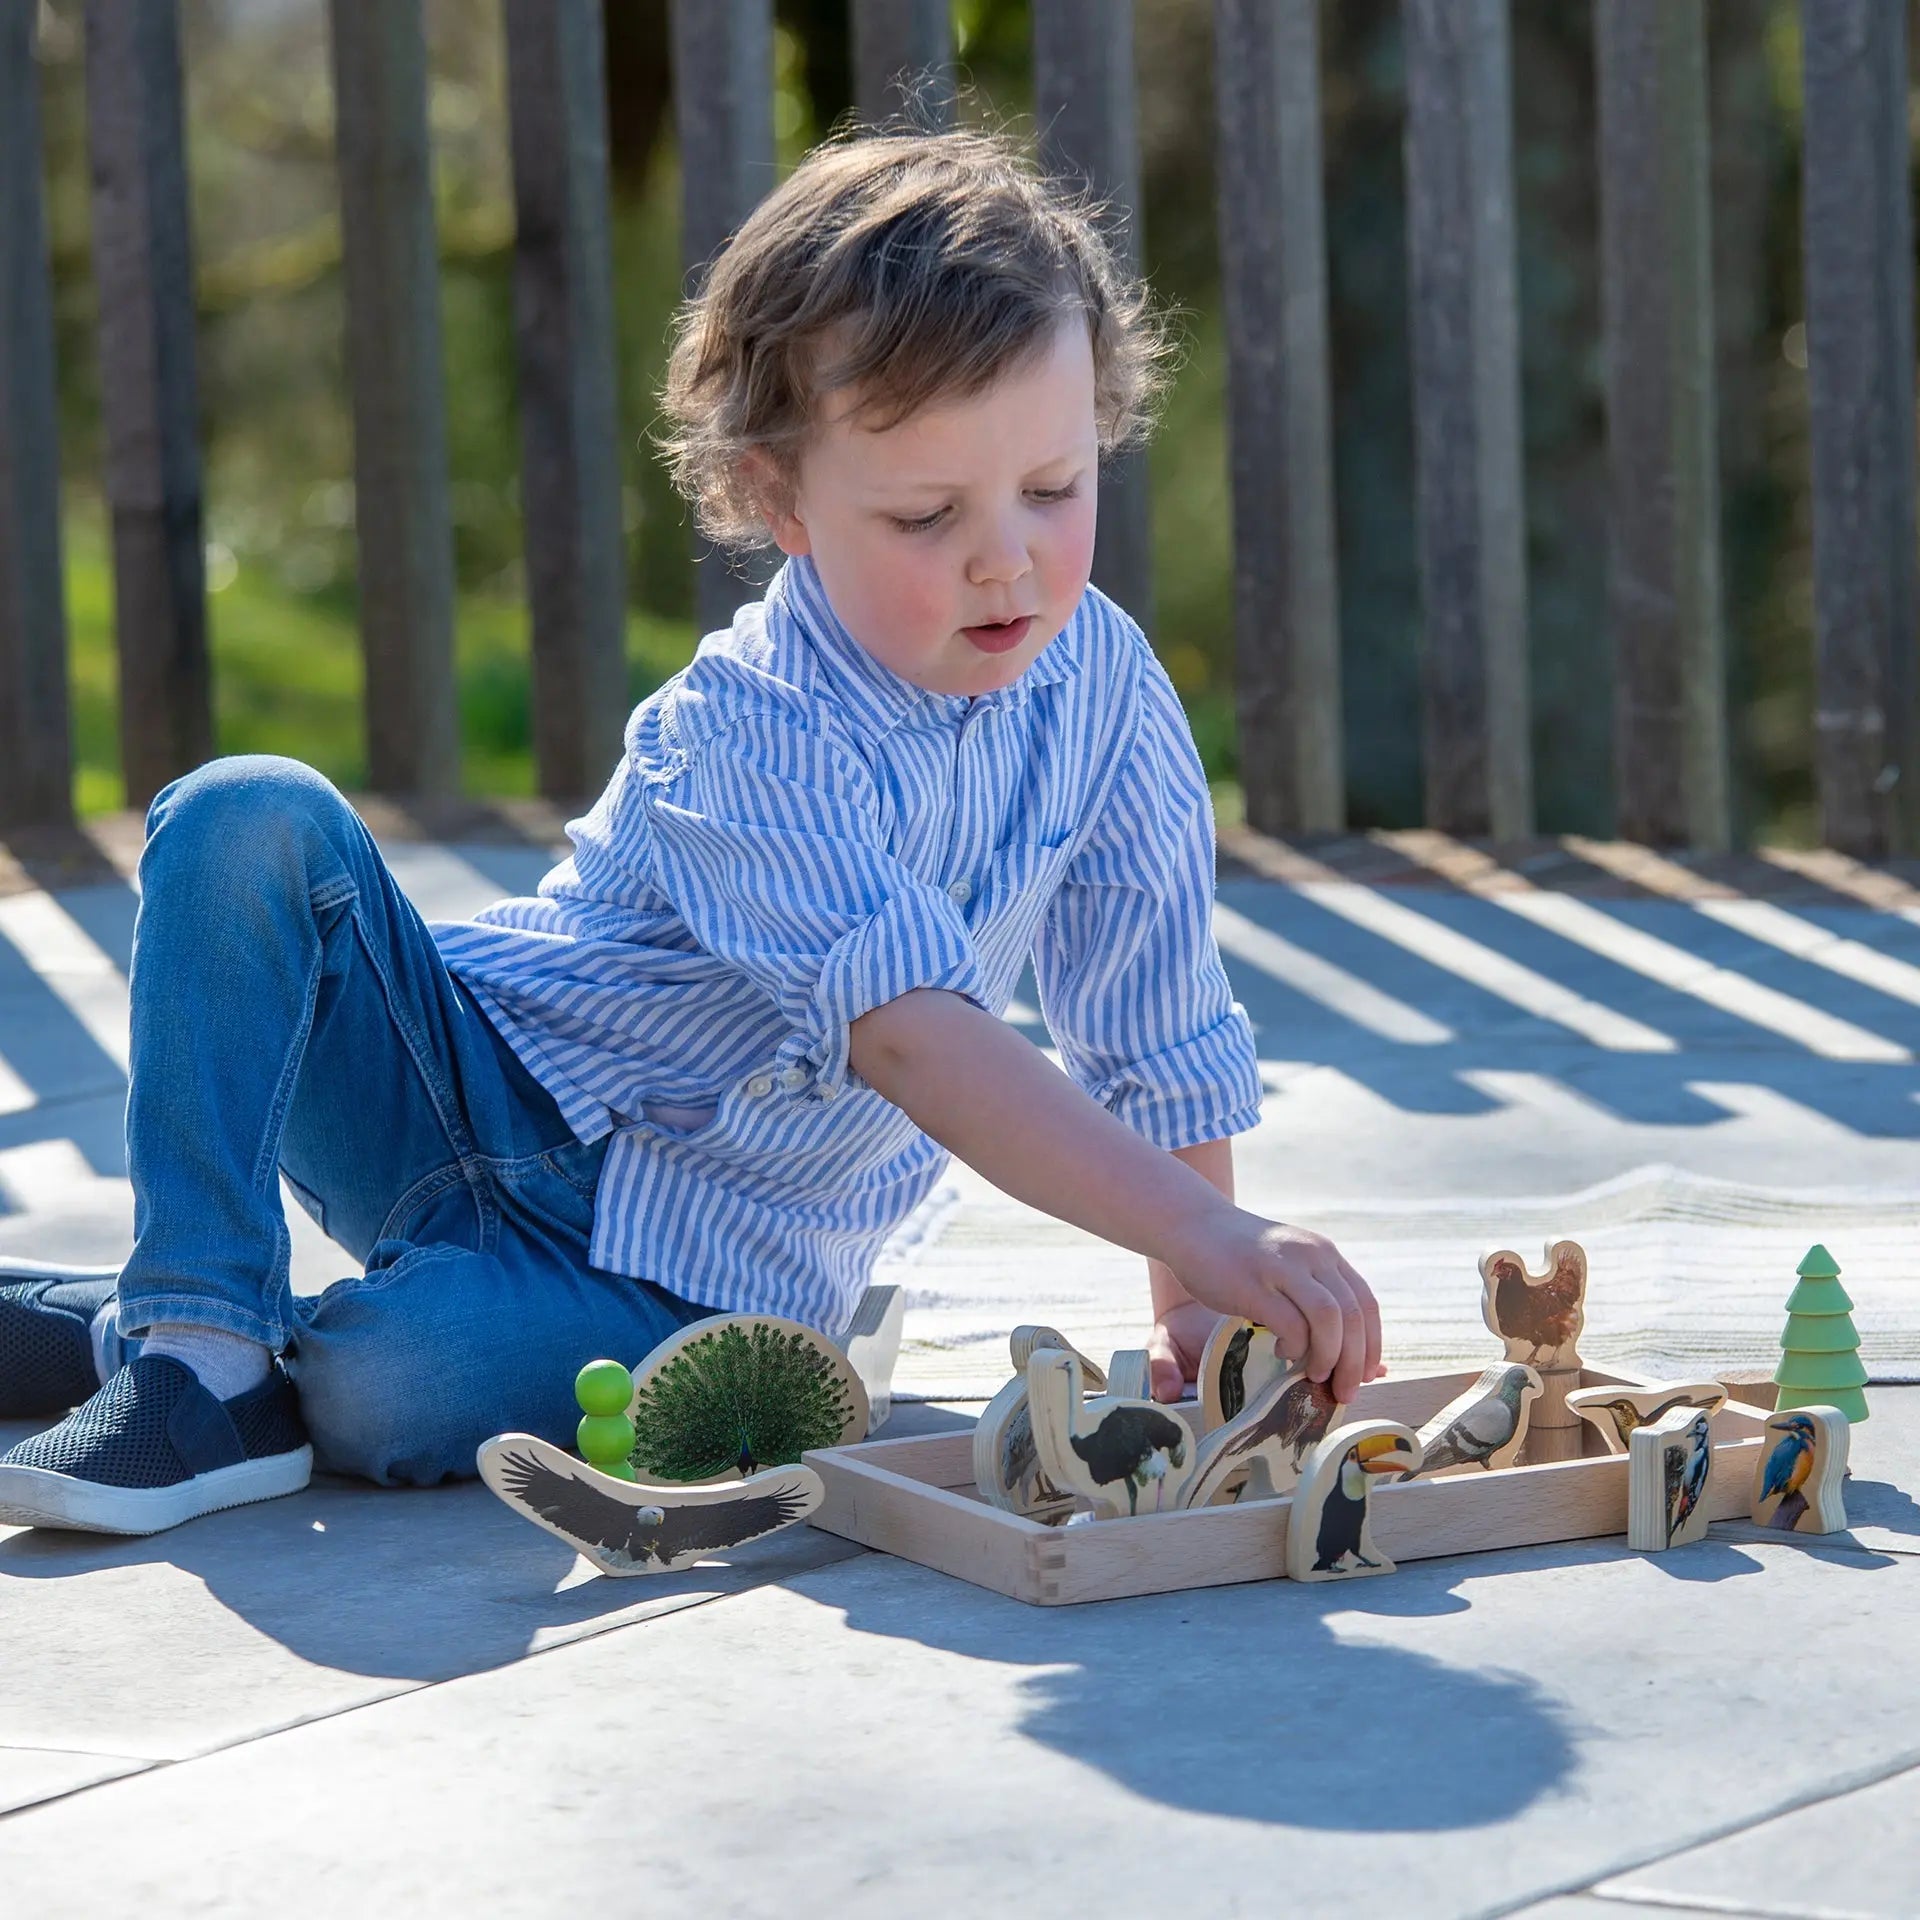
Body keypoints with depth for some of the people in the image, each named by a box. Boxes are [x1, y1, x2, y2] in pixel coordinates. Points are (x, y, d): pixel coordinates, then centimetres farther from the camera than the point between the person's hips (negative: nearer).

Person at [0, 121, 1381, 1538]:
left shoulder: (1106, 689, -9)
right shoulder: (745, 737, -25)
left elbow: (1157, 1035, 4)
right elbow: (912, 1038, -39)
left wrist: (1191, 1312, -1)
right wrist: (1208, 1233, -48)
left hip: (678, 1267, 2)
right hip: (479, 1087, -1)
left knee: (386, 1390, -33)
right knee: (245, 825, -28)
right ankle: (196, 1341, -23)